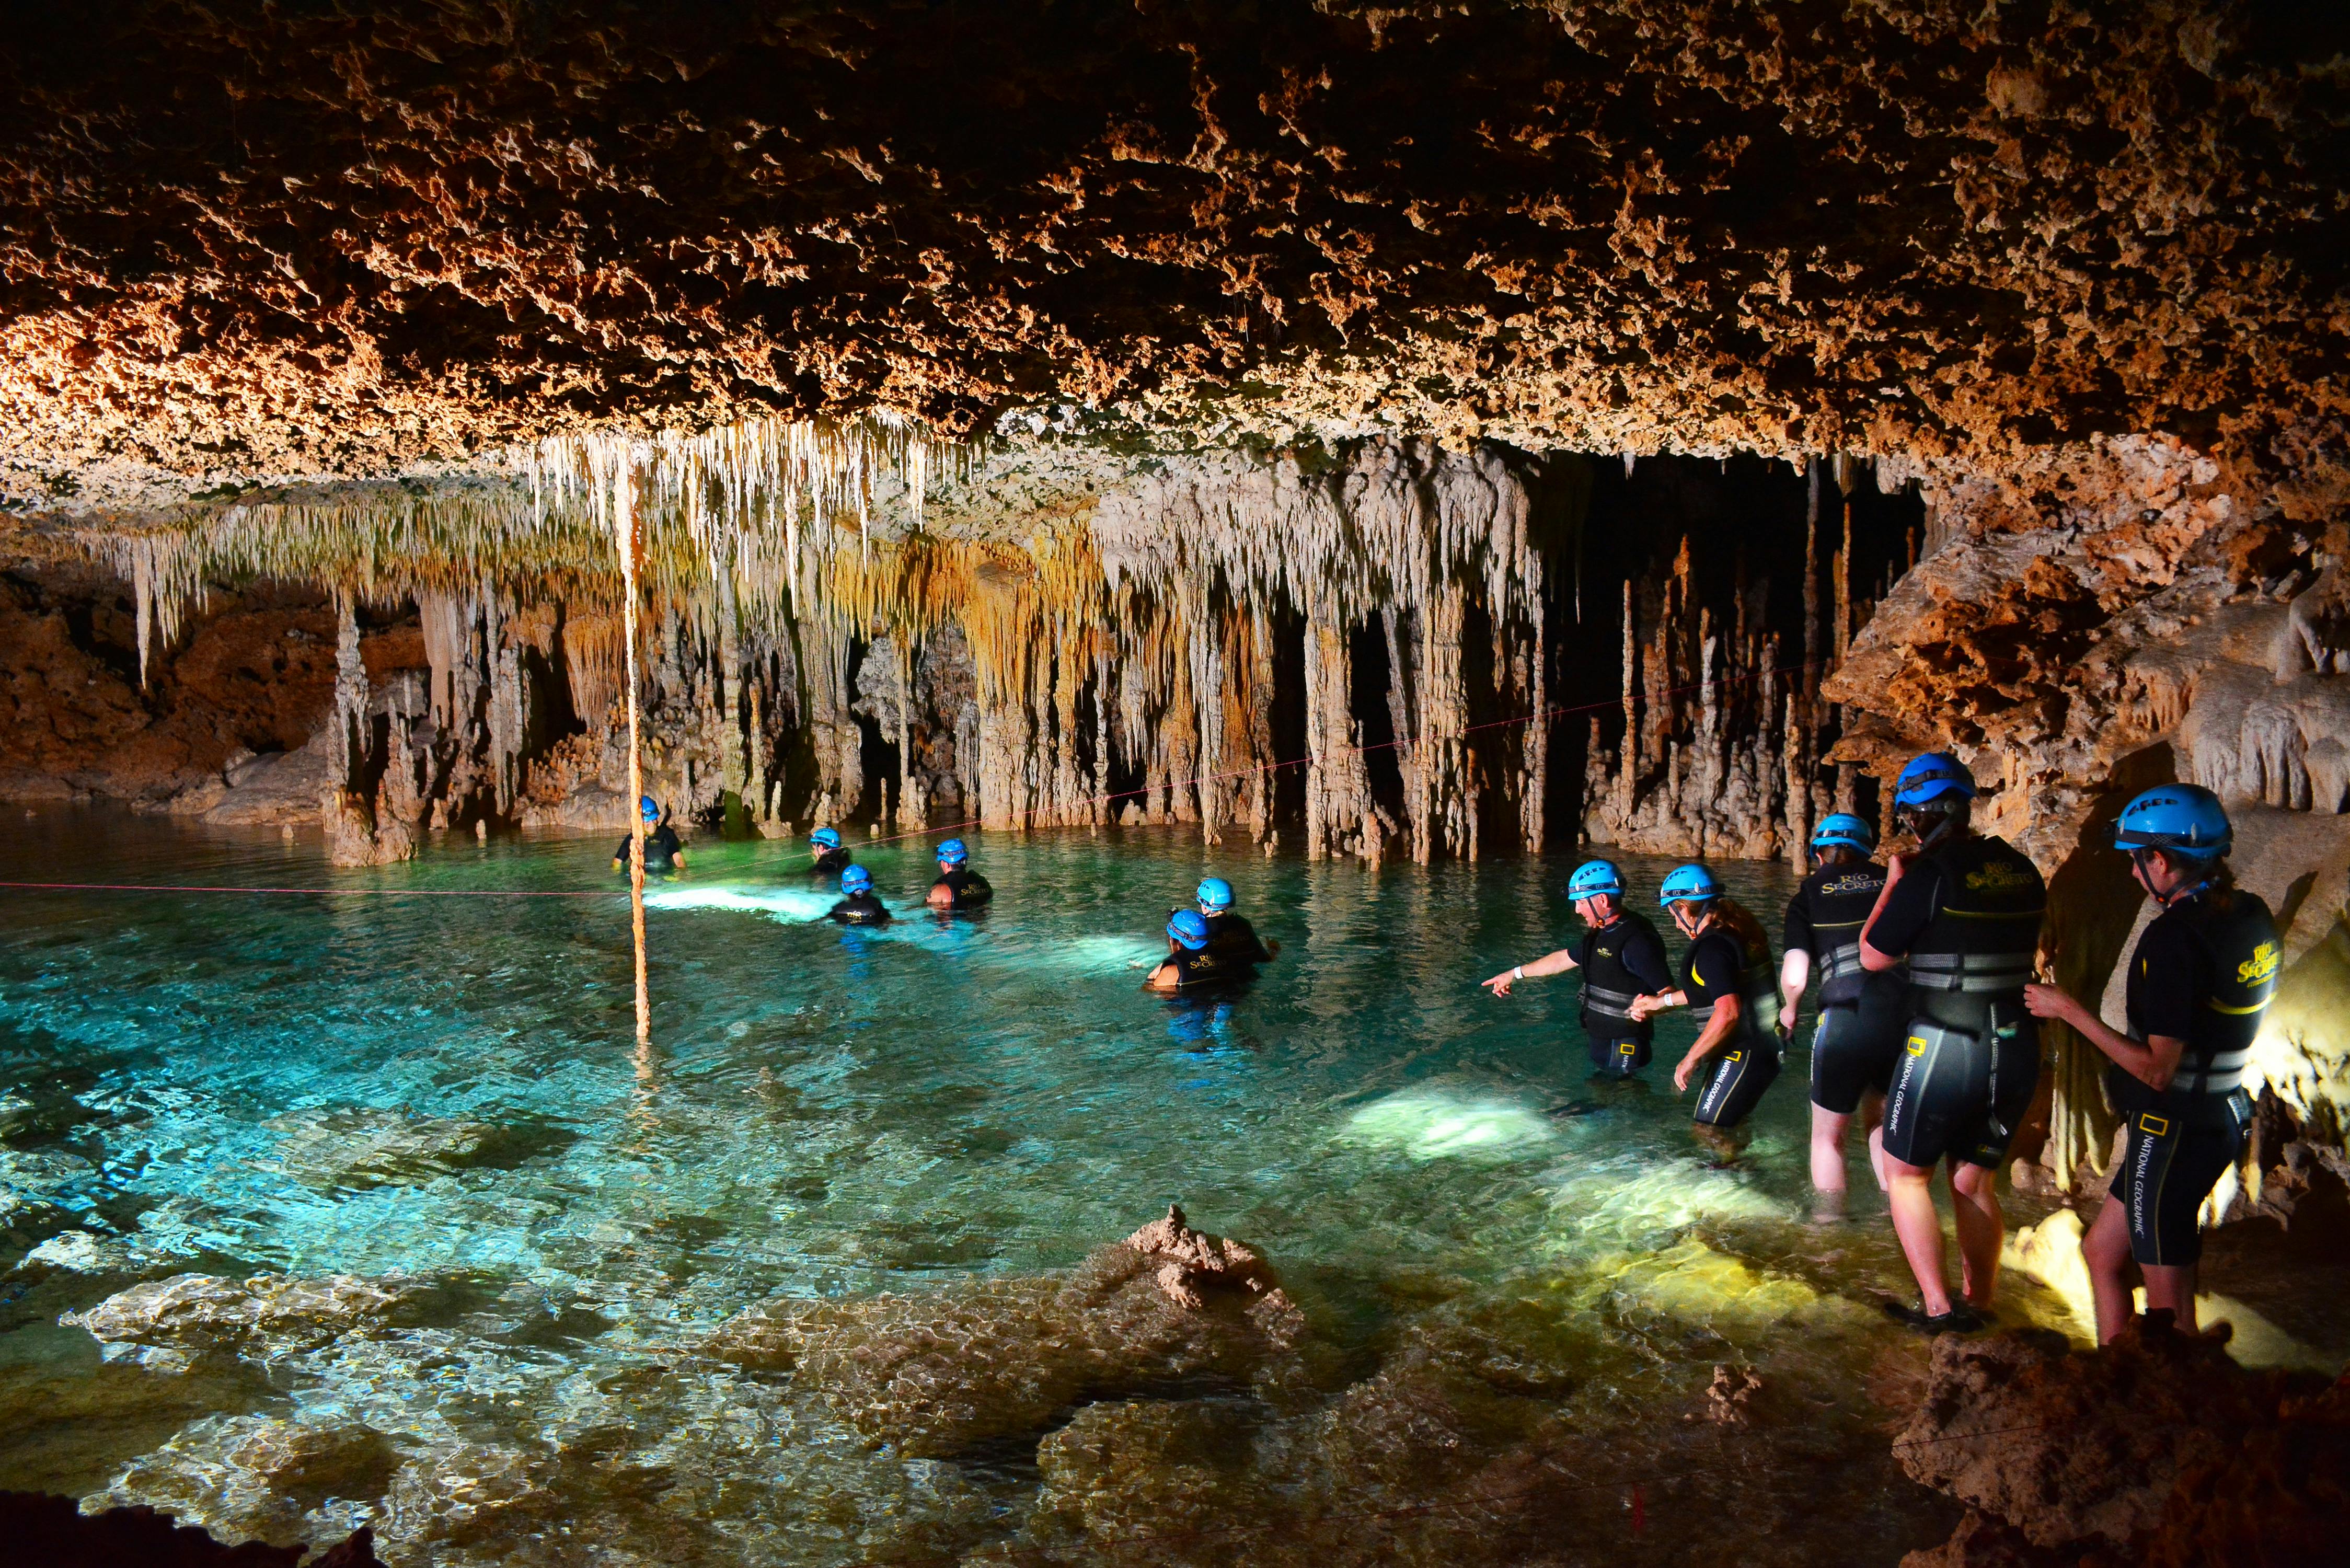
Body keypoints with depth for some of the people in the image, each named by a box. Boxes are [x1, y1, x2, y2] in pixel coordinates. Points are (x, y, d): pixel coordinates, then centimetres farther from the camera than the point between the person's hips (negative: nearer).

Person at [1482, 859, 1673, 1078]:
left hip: (1621, 1051, -9)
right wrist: (1515, 974, 31)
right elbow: (1565, 958, 25)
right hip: (1599, 1046, 10)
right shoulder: (1599, 934, 10)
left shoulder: (1636, 940, -21)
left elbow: (1669, 993, -23)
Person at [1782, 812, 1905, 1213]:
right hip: (1907, 1012, 3)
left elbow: (1794, 978, -2)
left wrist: (1789, 1012, 19)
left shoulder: (1808, 895, 8)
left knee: (1828, 1136, 18)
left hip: (1846, 1018, -3)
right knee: (1880, 1120, 28)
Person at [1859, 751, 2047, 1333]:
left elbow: (1873, 957, -6)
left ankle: (1935, 1307, 5)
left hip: (1944, 1047, -6)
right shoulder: (2022, 871, 4)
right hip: (2017, 1048, 6)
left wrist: (1893, 883, 4)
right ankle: (1976, 1307, 25)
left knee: (1906, 1174, 11)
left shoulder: (1930, 875, -15)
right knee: (1975, 1182, 19)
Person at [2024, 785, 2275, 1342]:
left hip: (2172, 1130, -10)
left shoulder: (2176, 937, -24)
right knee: (2102, 1251, 20)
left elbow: (2158, 1070, -24)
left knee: (2168, 1305, 3)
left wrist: (2071, 1012, -19)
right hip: (2220, 1120, 10)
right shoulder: (2250, 915, 3)